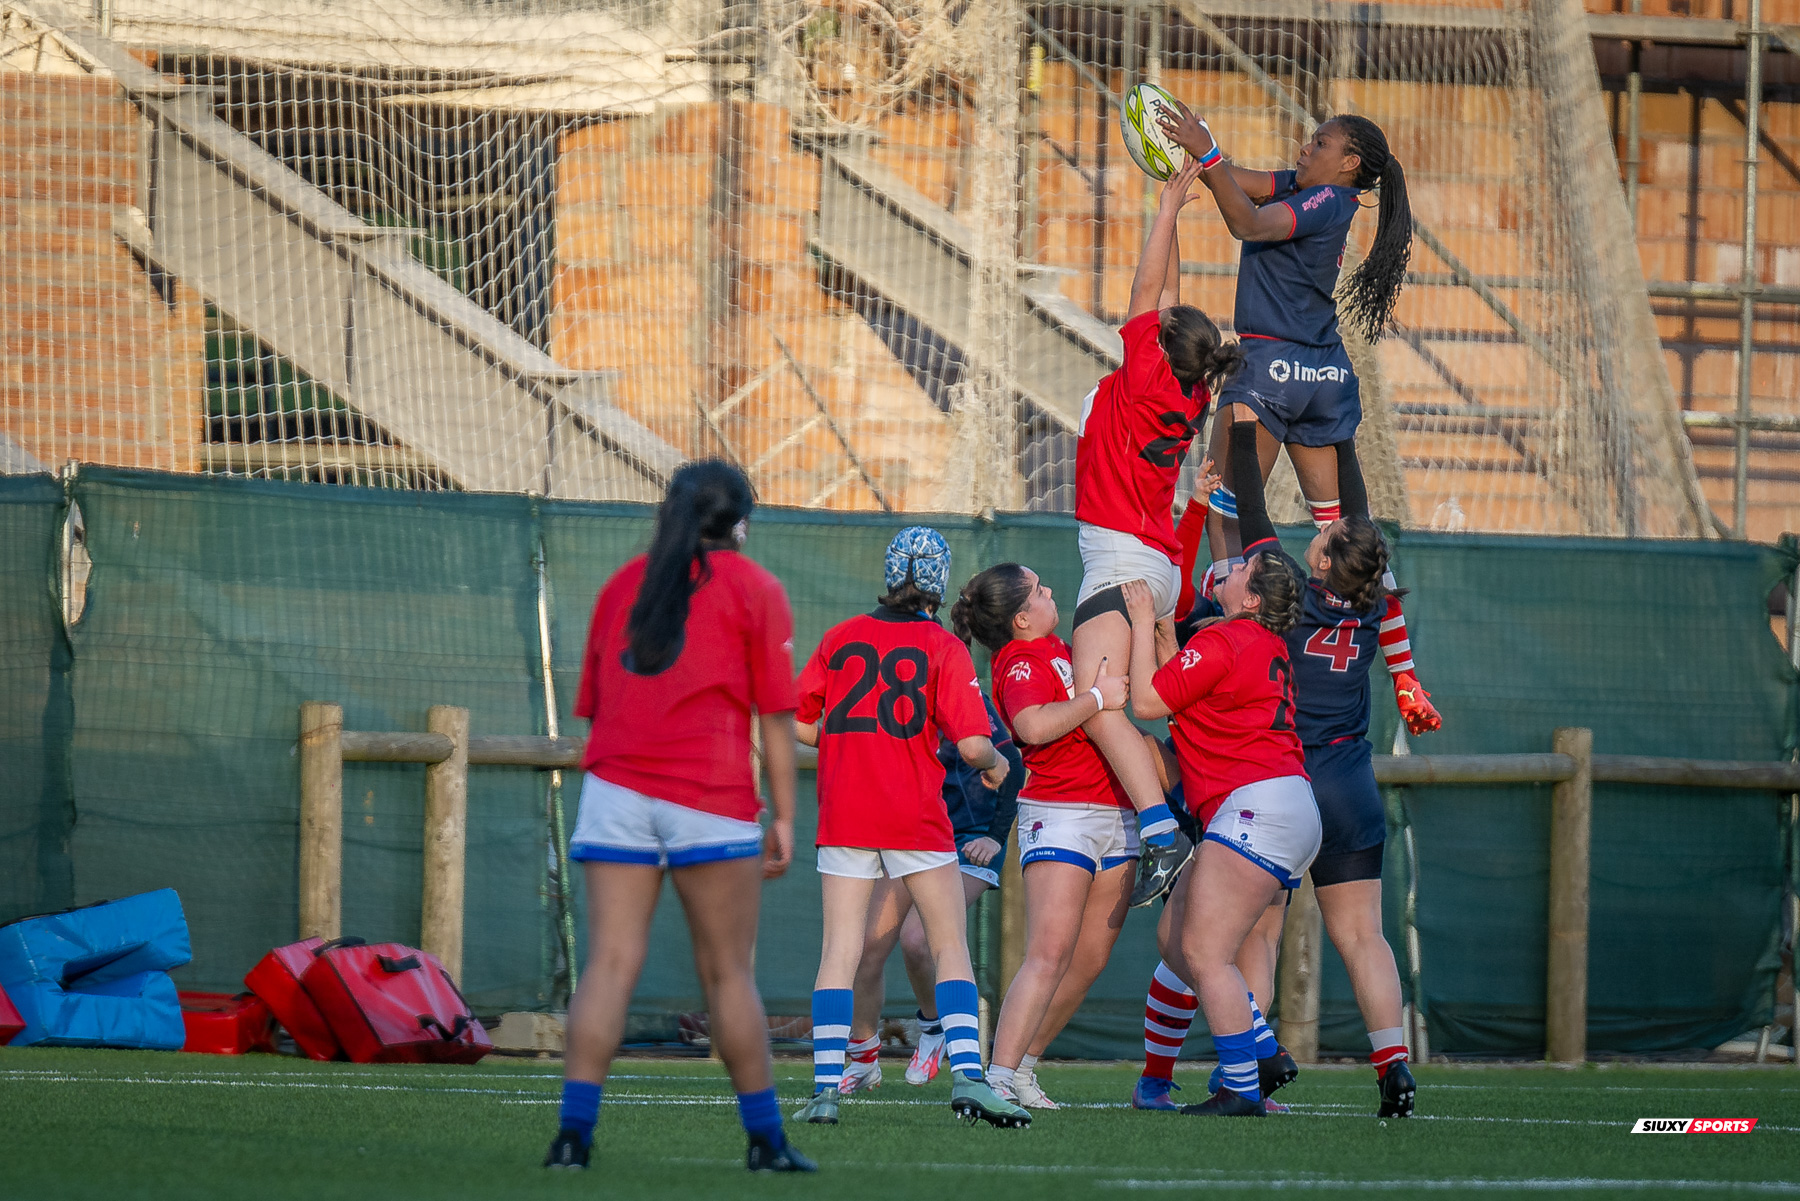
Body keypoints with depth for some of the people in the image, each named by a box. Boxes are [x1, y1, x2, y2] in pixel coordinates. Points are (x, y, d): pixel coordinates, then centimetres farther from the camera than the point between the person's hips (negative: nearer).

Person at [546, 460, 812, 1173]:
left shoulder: (623, 584, 18)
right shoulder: (753, 588, 6)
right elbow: (776, 714, 1)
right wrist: (784, 819, 4)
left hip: (614, 787, 3)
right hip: (711, 795, -3)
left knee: (610, 964, -3)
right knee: (728, 973, 3)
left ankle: (575, 1129, -14)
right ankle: (765, 1139, 8)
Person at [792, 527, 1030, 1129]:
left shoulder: (841, 638, 7)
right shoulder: (943, 648, -4)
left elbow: (800, 726, 12)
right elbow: (972, 743, -11)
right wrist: (995, 765, 11)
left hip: (843, 810, 3)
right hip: (915, 818, -3)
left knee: (840, 950, 3)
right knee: (951, 946, 5)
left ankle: (825, 1086, -7)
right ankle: (967, 1075, -8)